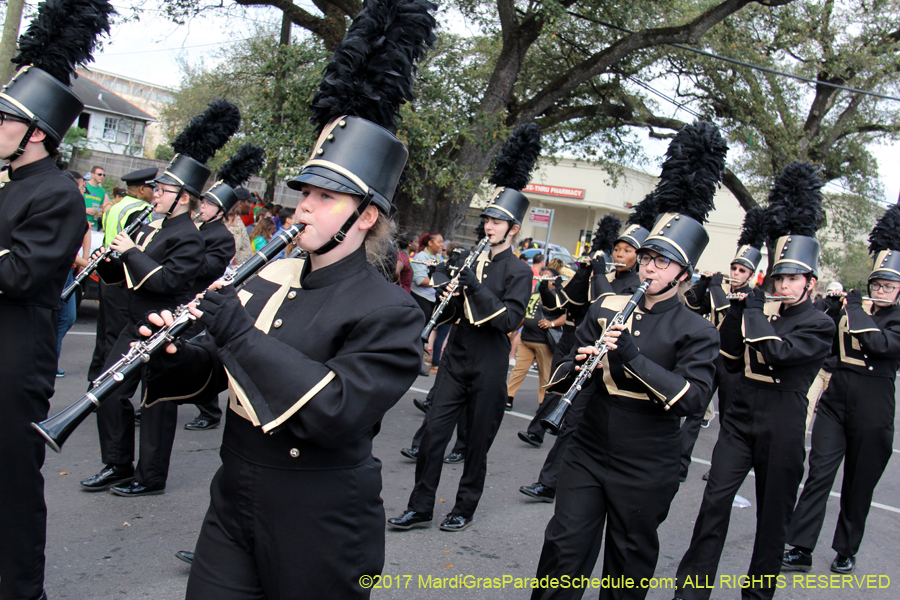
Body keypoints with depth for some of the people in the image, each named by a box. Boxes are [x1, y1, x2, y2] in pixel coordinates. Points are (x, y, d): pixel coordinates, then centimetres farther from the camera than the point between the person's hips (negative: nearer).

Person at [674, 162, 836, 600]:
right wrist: (738, 310, 0)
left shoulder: (819, 325, -6)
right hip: (740, 419, 4)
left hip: (781, 431, -4)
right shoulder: (766, 313, 11)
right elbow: (731, 360, 8)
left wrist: (755, 310, -13)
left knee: (773, 515, 9)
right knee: (715, 499, -4)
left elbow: (779, 350, -24)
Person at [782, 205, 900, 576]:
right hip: (835, 402, 1)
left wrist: (856, 311, -16)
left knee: (859, 484, 9)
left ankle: (846, 552, 23)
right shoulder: (845, 308, 7)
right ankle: (801, 550, -1)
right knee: (819, 473, -3)